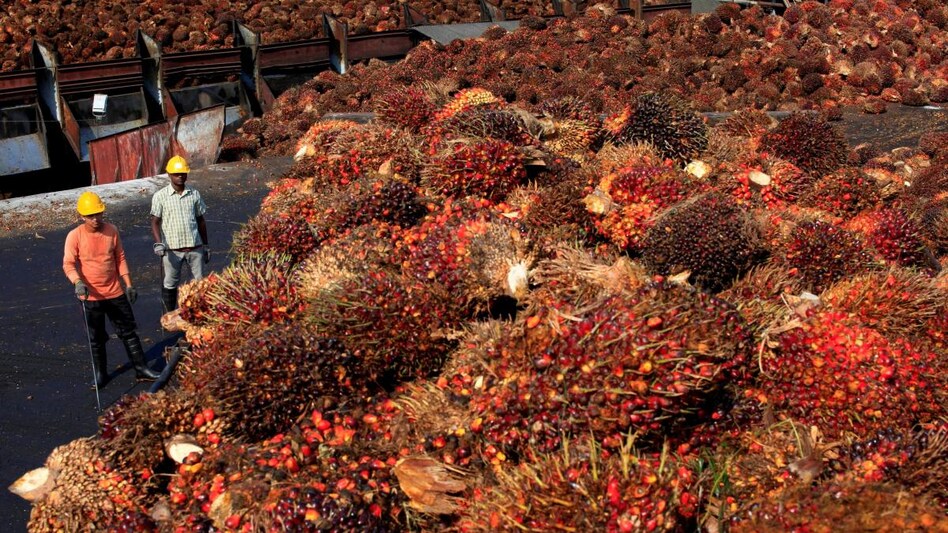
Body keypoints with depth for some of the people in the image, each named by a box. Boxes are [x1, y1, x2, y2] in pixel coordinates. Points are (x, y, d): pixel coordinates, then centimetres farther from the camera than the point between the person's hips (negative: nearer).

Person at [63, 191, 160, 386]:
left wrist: (128, 284, 6)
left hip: (115, 292, 2)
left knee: (128, 331, 8)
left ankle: (141, 368, 16)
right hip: (91, 296, -2)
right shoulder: (75, 236, -11)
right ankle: (100, 374, 24)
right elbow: (68, 264, -13)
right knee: (97, 338, 10)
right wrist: (77, 282, -32)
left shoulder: (112, 231, -1)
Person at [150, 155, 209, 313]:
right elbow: (155, 222, -4)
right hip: (172, 249, -2)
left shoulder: (194, 194, 5)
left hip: (195, 246, 2)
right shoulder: (160, 196, -3)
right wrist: (158, 243, -19)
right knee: (170, 284, 8)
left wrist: (206, 246, 13)